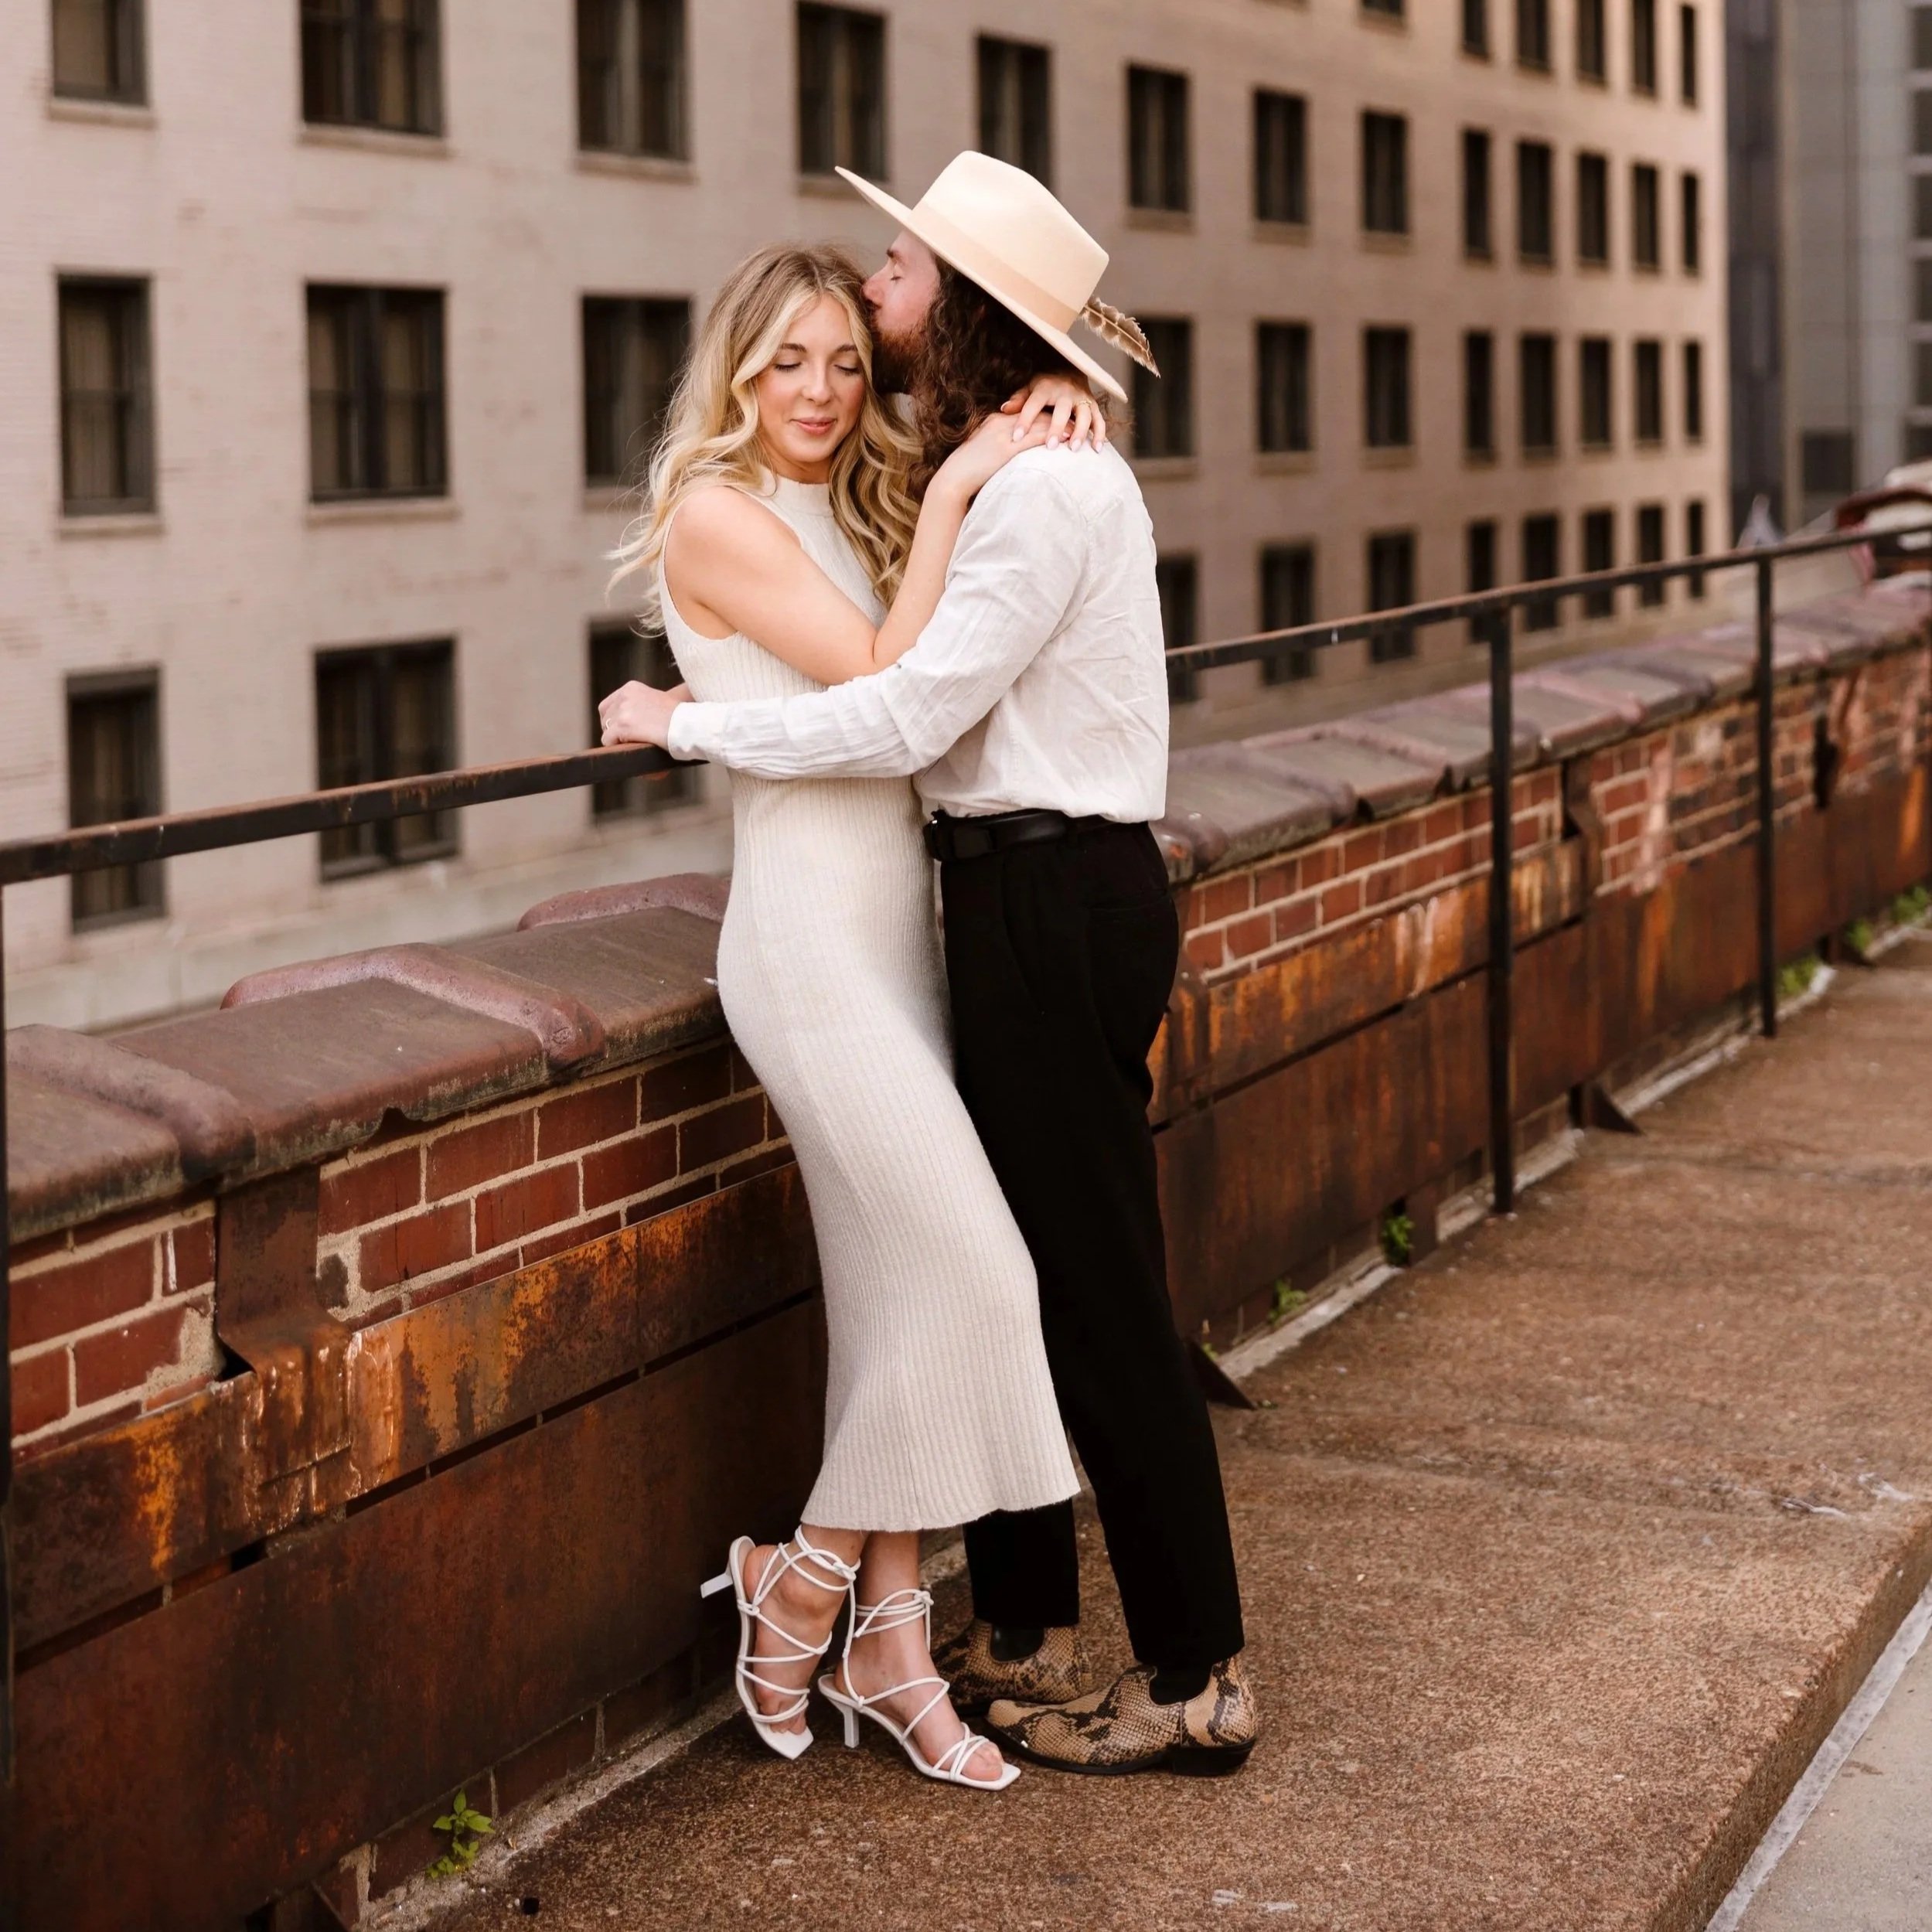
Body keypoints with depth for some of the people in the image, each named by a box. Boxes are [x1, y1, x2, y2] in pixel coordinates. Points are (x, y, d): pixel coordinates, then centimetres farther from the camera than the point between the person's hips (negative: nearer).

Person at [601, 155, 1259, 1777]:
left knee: (1097, 1293, -3)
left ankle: (1198, 1680, 7)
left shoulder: (1046, 487, -17)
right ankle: (1026, 1634, 26)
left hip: (1057, 907, -10)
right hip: (1030, 895, 10)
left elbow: (906, 716, -21)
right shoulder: (1007, 466, 14)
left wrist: (686, 723, -10)